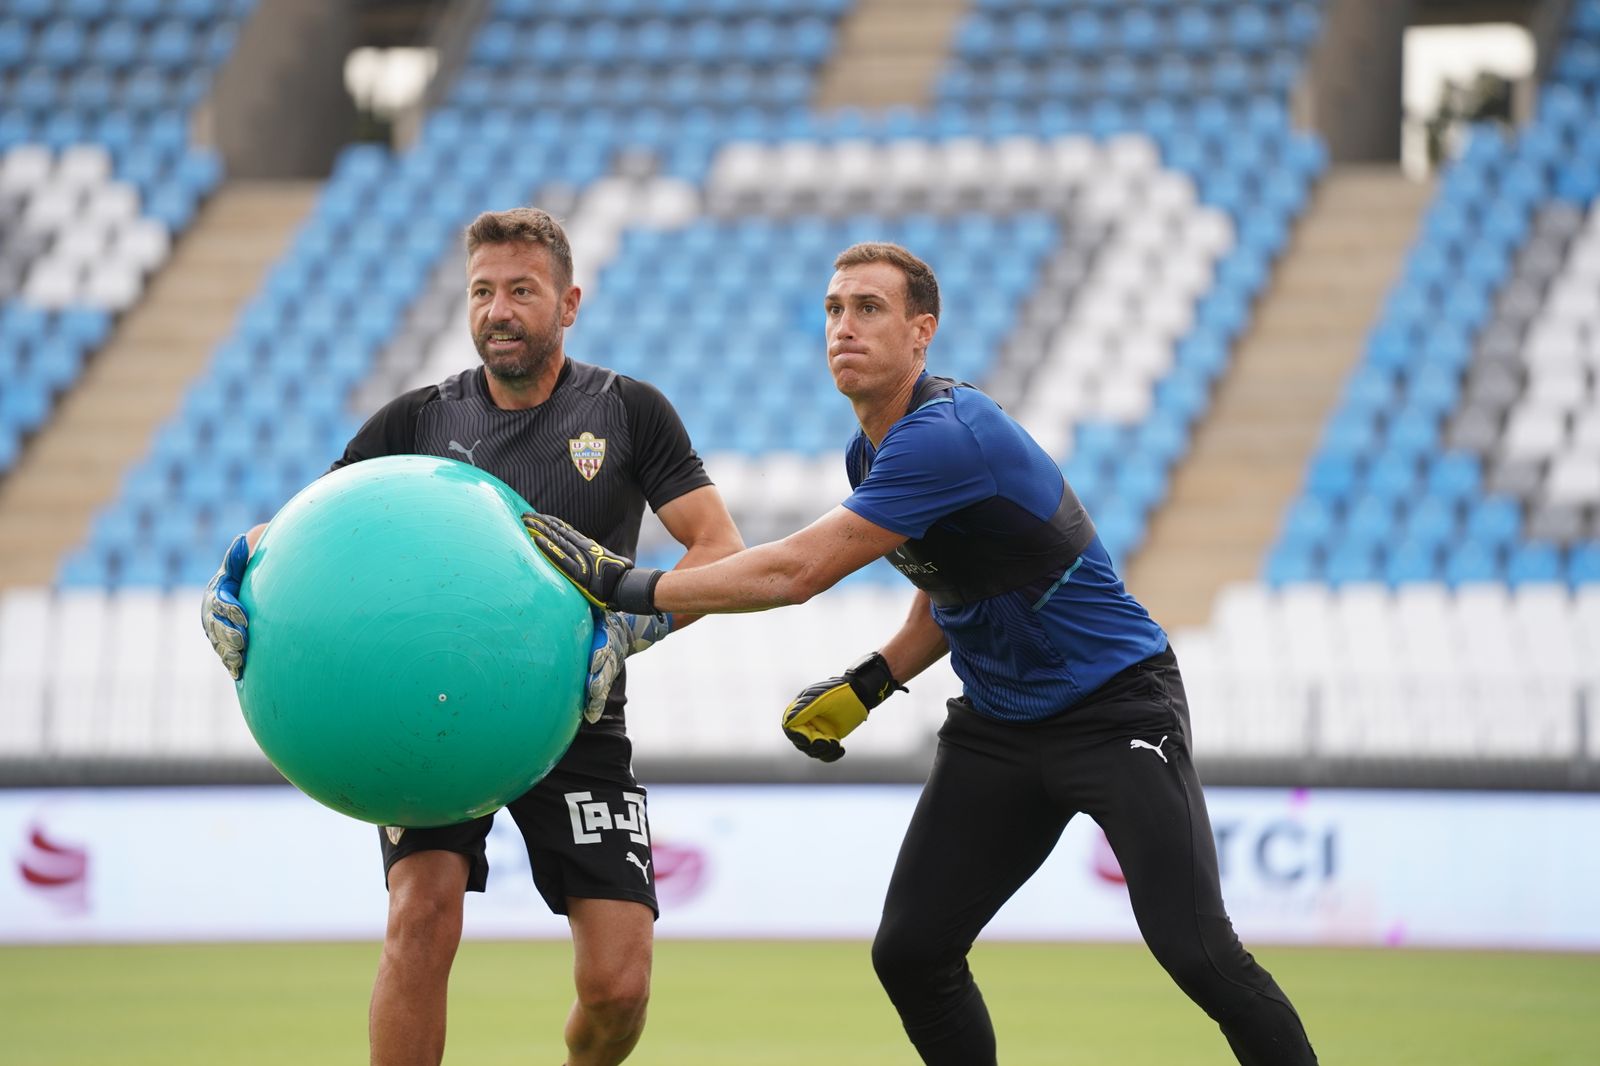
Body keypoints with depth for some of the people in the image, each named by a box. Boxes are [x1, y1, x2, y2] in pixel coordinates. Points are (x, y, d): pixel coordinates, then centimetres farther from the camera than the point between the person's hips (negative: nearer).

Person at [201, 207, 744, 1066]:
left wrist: (630, 630, -25)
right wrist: (240, 575, -21)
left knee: (619, 984, -8)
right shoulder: (418, 421, 2)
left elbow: (722, 551, -8)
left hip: (576, 727, 0)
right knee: (423, 912, -26)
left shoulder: (628, 412, -1)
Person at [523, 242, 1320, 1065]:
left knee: (1195, 950, -20)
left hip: (1113, 707, -9)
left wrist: (628, 584, -23)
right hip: (997, 722, 9)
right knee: (909, 952, 0)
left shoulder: (948, 436, -26)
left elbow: (794, 572, -28)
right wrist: (864, 687, 8)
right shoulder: (871, 453, 5)